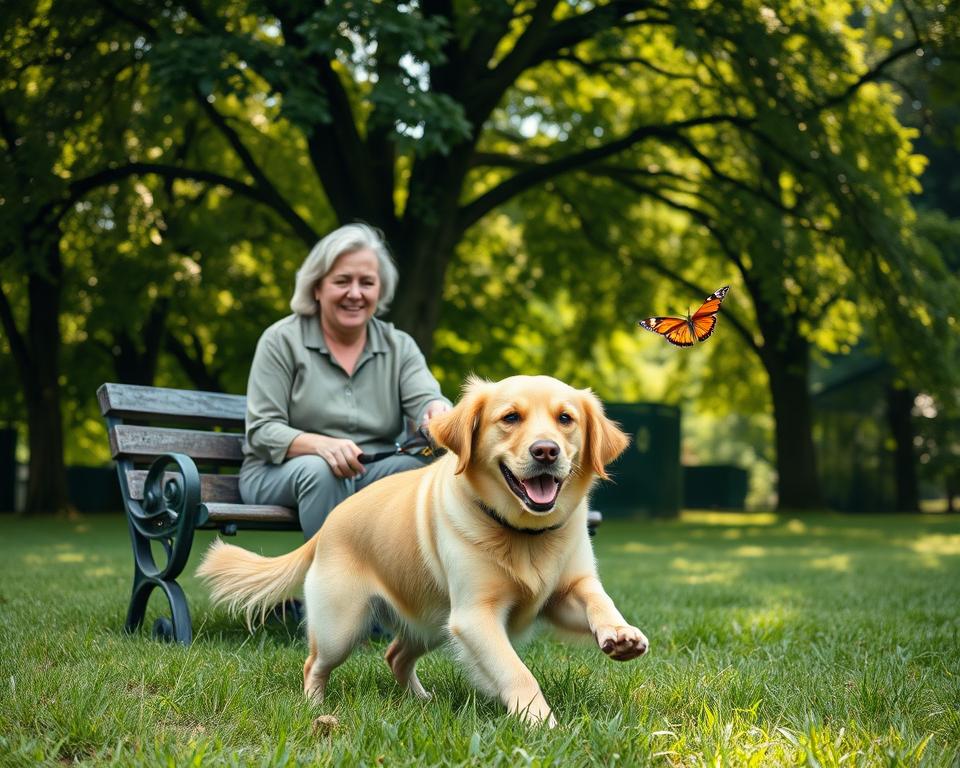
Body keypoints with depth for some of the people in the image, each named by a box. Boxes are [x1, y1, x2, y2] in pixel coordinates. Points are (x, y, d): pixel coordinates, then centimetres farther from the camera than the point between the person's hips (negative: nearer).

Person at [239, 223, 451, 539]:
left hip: (370, 477, 3)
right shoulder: (282, 340, 0)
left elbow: (425, 400, -8)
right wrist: (321, 445, -29)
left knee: (421, 469, -29)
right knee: (320, 470, -36)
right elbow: (261, 431, -8)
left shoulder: (399, 346, 10)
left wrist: (438, 412, -35)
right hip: (279, 474, -2)